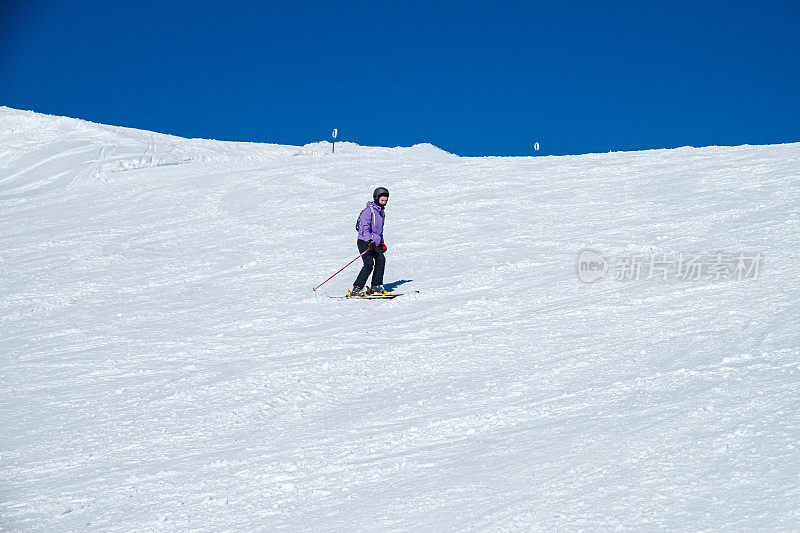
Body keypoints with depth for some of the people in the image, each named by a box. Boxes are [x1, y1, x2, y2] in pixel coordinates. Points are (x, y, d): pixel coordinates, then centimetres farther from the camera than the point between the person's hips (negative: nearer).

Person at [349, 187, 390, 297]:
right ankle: (357, 289, -16)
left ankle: (376, 287, -4)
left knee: (381, 260, -11)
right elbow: (365, 227, -20)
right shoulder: (369, 210, -10)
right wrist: (370, 241, -32)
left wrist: (382, 243, 24)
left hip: (375, 243, 8)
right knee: (369, 264, -19)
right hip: (364, 242, -8)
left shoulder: (381, 212, 18)